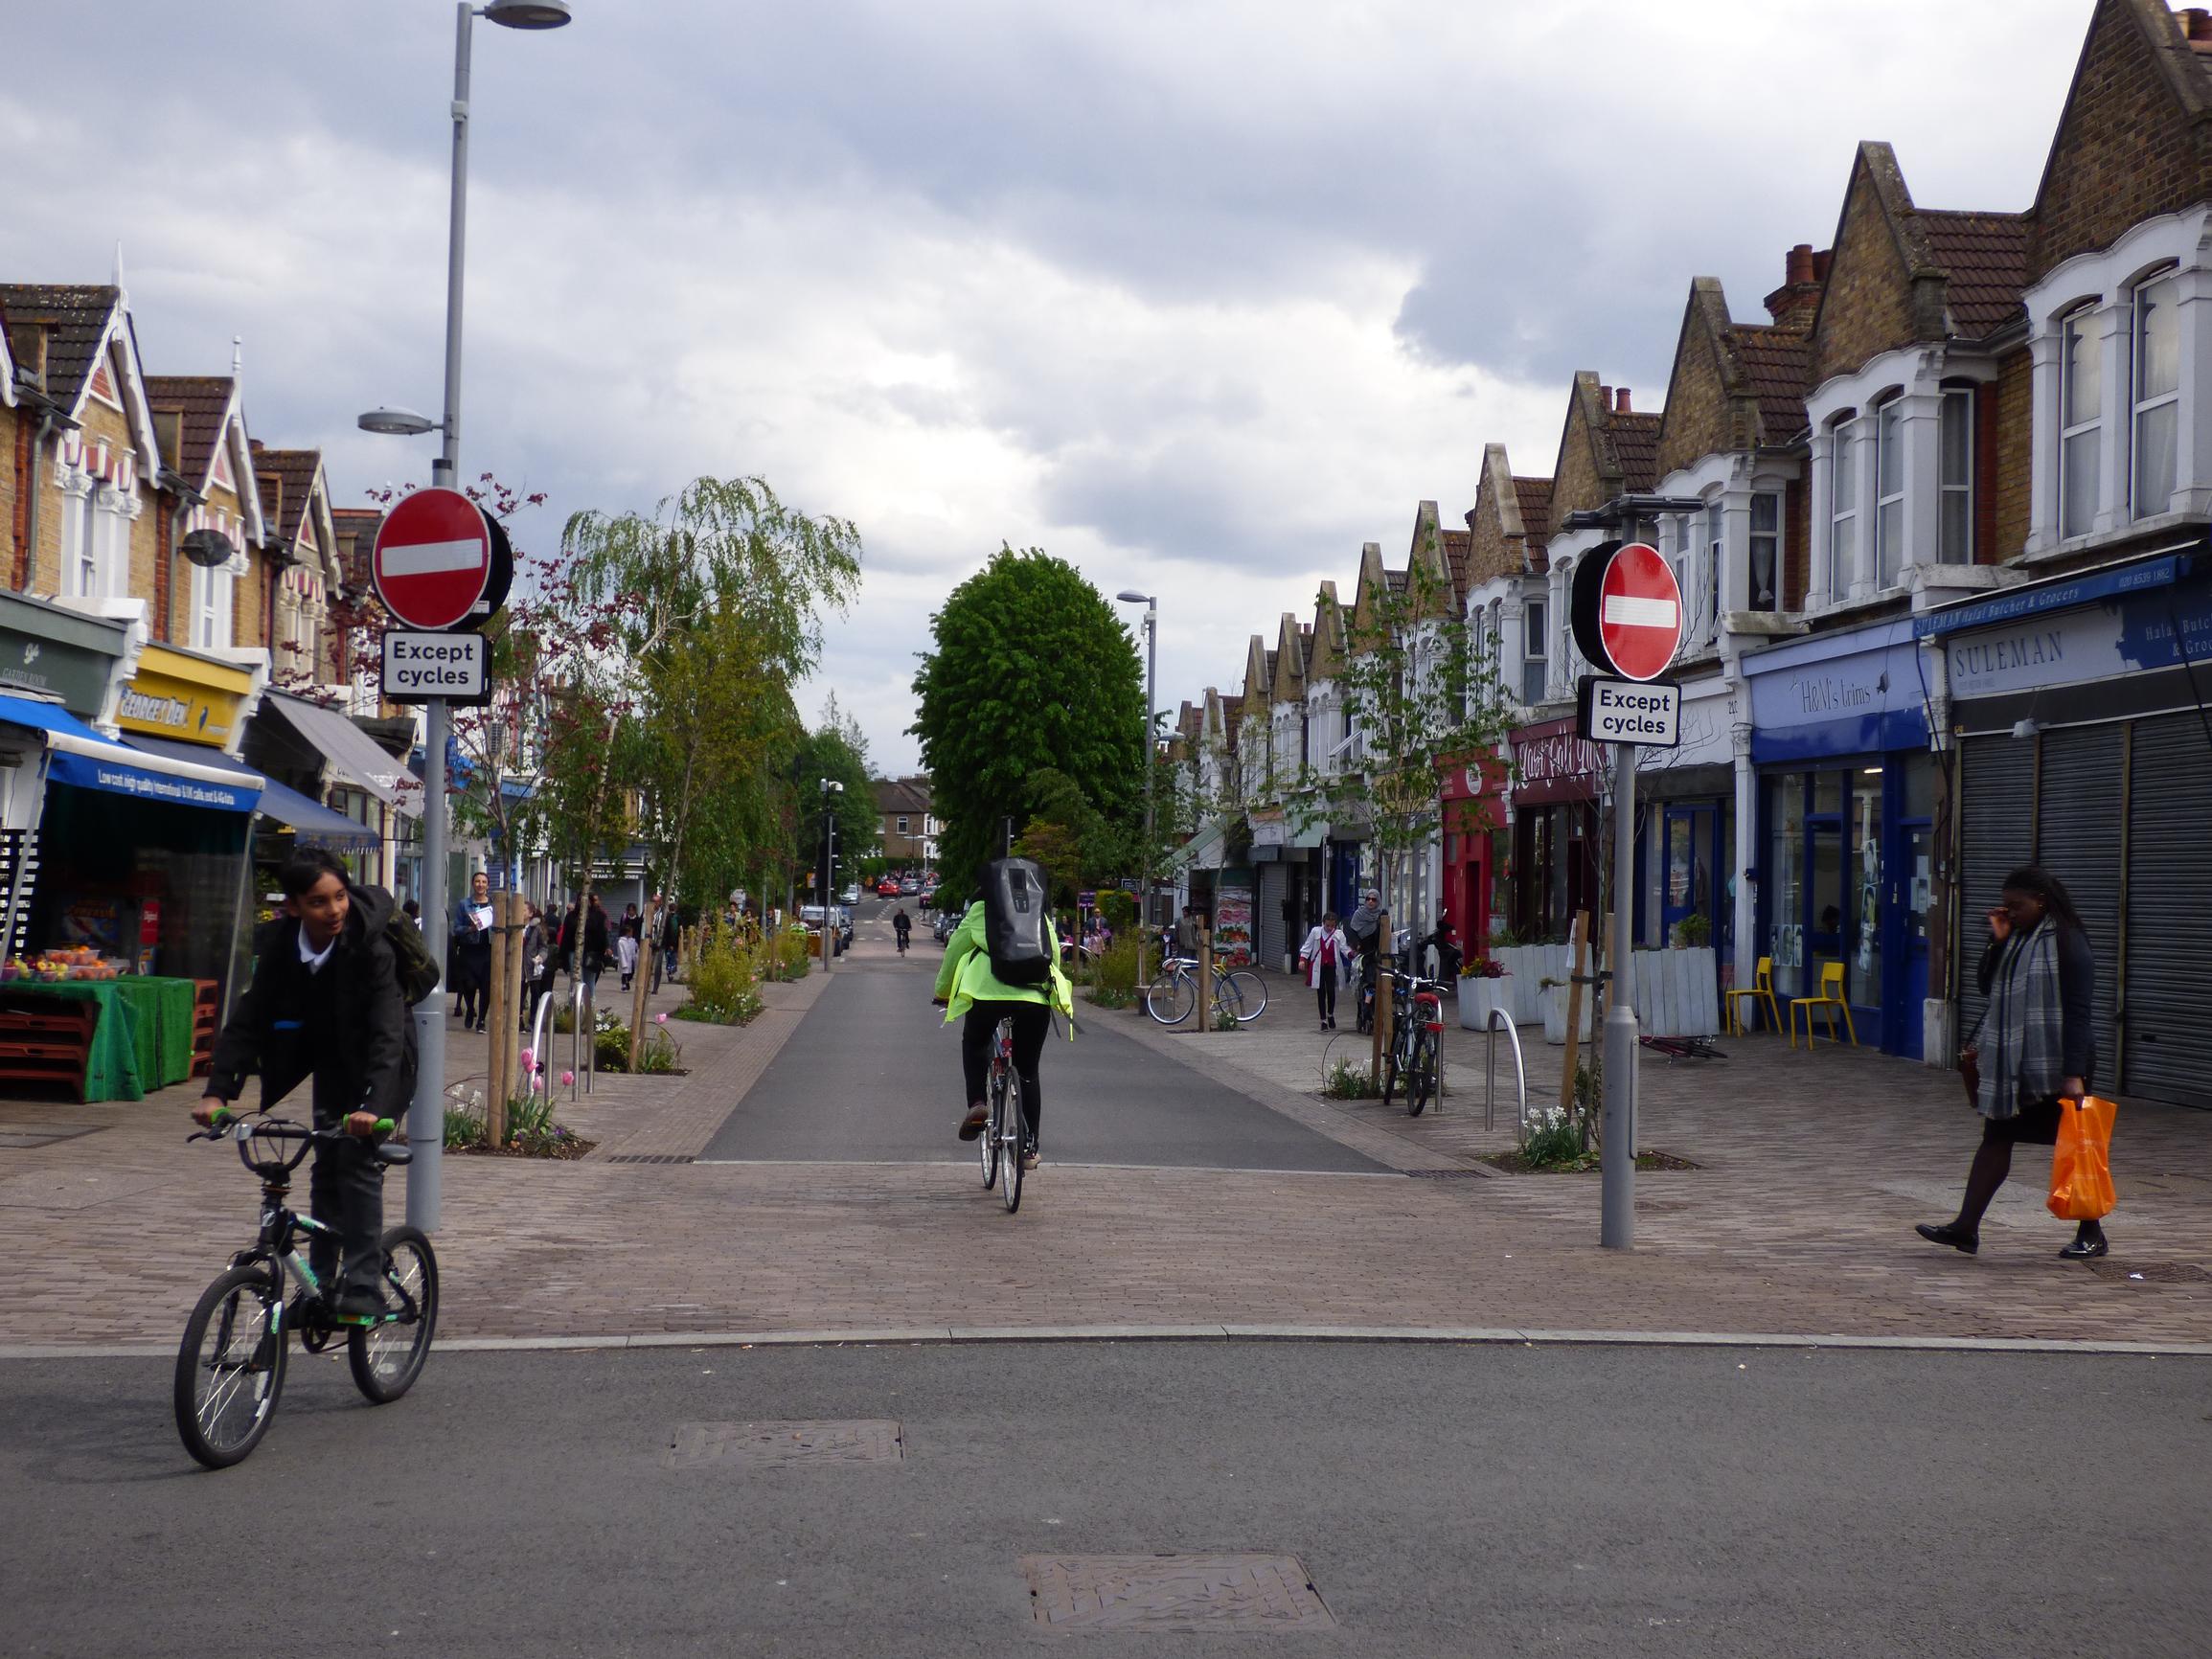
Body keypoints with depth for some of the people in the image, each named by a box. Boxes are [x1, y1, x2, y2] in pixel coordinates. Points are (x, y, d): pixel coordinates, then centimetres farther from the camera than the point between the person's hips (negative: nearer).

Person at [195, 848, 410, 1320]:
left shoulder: (370, 948, -30)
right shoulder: (282, 950, -17)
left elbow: (387, 1033, -37)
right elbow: (247, 1020, -19)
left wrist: (372, 1105, -50)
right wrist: (217, 1091, -31)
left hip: (380, 1065, -5)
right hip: (332, 1062, 5)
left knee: (358, 1159, -16)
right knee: (326, 1167, 4)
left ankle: (363, 1286, -12)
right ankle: (321, 1282, 13)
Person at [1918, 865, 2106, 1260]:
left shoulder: (2068, 944, -12)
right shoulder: (2015, 939, 11)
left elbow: (2079, 1012, -17)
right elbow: (1990, 989, 12)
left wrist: (2075, 1073, -23)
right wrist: (1996, 943, -1)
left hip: (2055, 1065, -7)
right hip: (2010, 1061, 7)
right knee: (1995, 1139, 3)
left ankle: (2091, 1232, 16)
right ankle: (1966, 1227, 0)